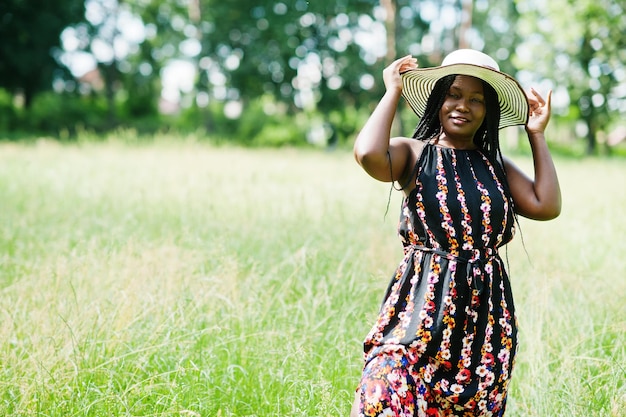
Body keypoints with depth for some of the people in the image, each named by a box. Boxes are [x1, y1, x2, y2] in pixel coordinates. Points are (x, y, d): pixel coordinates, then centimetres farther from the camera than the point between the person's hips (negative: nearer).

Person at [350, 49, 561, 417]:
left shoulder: (496, 165, 14)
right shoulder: (414, 154, 2)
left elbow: (547, 206, 0)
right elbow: (369, 155, -20)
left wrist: (537, 134, 8)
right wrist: (394, 91, -6)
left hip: (485, 313, 4)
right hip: (421, 306, -4)